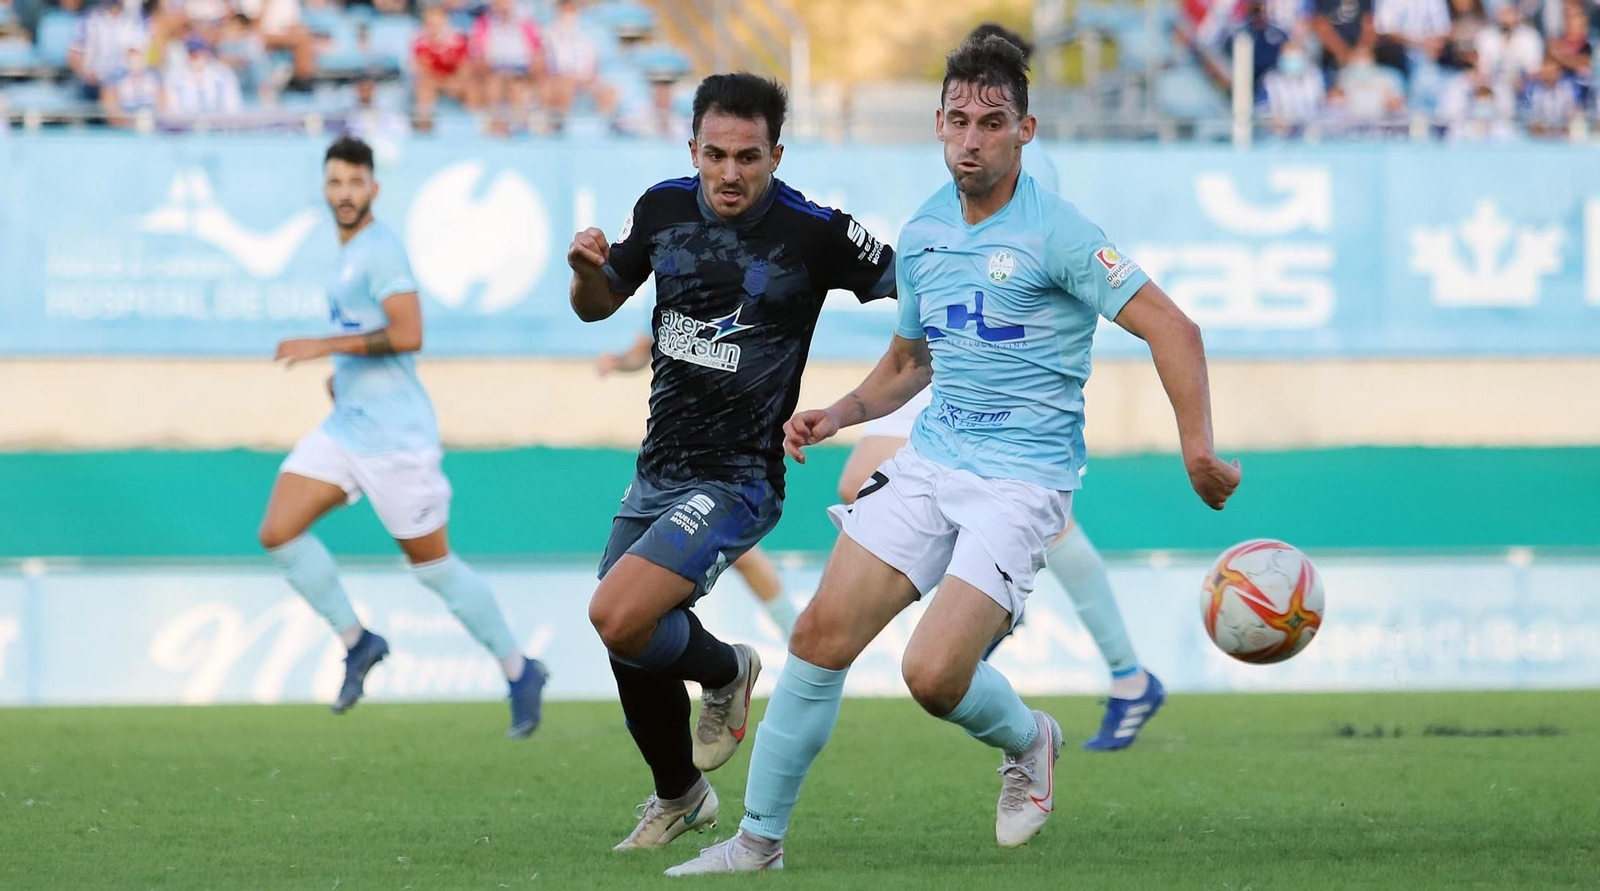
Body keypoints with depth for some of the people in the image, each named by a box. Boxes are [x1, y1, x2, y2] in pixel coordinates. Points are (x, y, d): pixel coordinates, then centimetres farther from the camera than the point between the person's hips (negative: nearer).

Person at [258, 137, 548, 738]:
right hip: (345, 429, 9)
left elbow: (408, 333, -26)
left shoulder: (379, 250, -14)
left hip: (395, 435, -9)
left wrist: (326, 347, -24)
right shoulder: (350, 252, 15)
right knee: (278, 533, -5)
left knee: (431, 564, -1)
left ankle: (519, 672, 14)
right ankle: (357, 643, 9)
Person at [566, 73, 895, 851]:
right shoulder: (663, 208, 1)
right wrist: (587, 271, -7)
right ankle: (679, 796, 39)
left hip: (736, 483, -6)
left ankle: (724, 672, 9)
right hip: (656, 472, 6)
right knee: (630, 651, 13)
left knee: (618, 618, -23)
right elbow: (599, 306, 16)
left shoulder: (814, 232, -14)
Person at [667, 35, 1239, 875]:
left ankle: (1027, 741, 16)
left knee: (934, 673, -19)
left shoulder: (1056, 233, -13)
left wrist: (1198, 449, -26)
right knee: (822, 633, -4)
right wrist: (838, 414, 8)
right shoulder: (921, 234, 9)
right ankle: (759, 838, 8)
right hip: (930, 461, 6)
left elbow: (1171, 329, -16)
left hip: (1022, 479, -6)